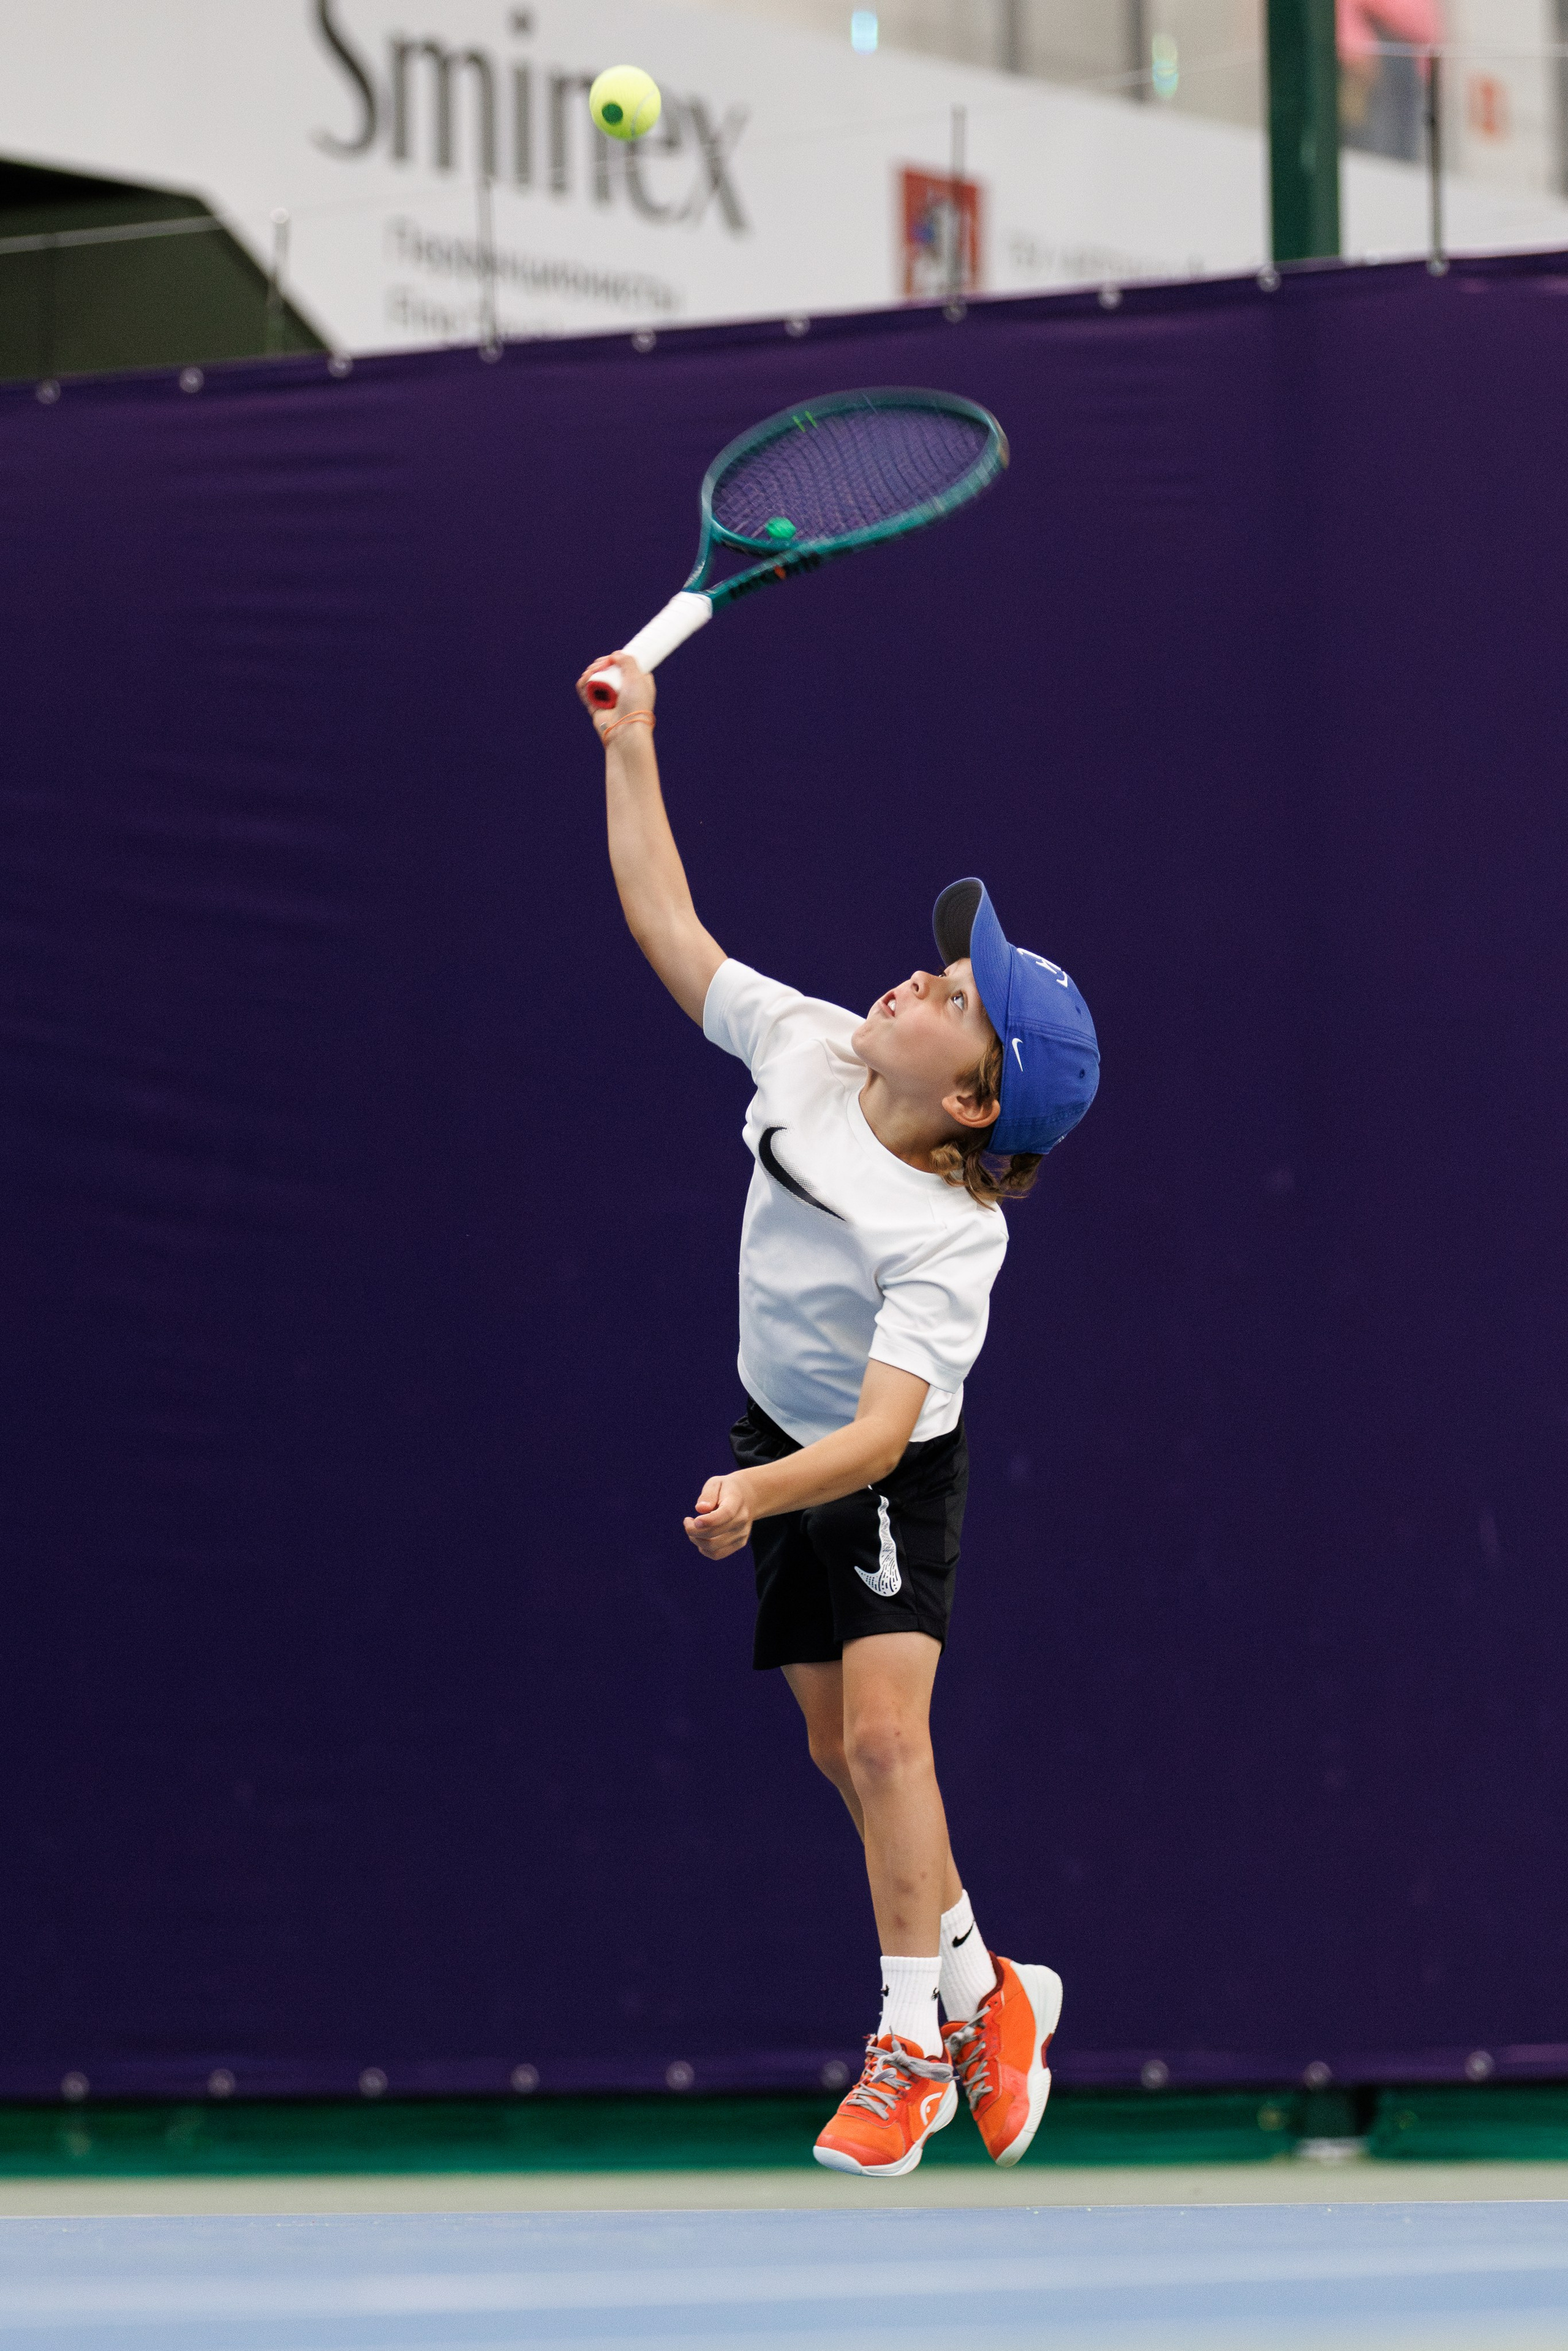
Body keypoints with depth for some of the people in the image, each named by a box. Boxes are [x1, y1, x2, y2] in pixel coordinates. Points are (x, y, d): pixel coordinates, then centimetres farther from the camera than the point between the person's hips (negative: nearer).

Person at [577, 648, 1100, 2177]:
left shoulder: (947, 1239, -32)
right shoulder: (804, 1049, -17)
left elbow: (883, 1428, -40)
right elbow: (668, 930, -7)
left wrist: (758, 1495, -56)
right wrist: (631, 747, -11)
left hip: (888, 1478, -6)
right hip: (779, 1441, 6)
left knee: (882, 1732, -21)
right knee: (841, 1752, 9)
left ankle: (911, 2045, -12)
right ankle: (984, 1991, 25)